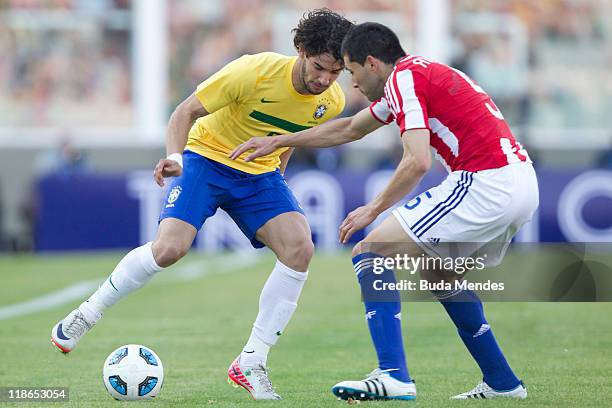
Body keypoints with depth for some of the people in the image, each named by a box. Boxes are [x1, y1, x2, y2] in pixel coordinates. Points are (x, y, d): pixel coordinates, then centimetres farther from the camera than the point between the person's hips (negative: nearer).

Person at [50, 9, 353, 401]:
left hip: (260, 172, 4)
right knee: (169, 248, -24)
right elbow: (187, 111, -18)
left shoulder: (332, 101, -8)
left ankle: (251, 364, -12)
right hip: (207, 158, -4)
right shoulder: (255, 72, -25)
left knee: (300, 248, -20)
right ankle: (87, 314, 2)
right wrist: (175, 155, -34)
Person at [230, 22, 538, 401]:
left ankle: (393, 376, -14)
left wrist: (374, 209, -4)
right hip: (522, 185, 10)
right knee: (437, 272, 29)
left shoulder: (404, 77, -5)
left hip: (483, 182, -10)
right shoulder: (419, 73, 25)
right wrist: (277, 141, 43)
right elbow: (349, 129, 38)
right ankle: (503, 383, 27)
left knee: (371, 251, -4)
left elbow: (417, 161, -17)